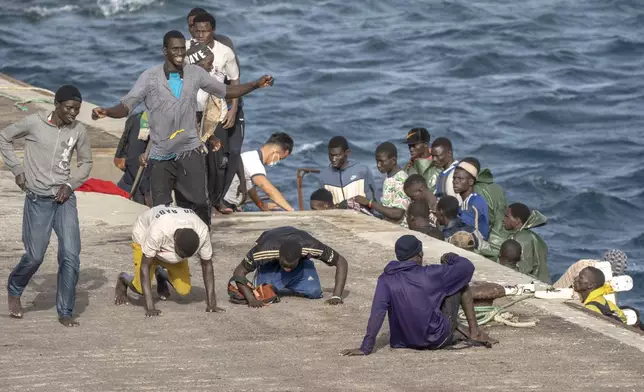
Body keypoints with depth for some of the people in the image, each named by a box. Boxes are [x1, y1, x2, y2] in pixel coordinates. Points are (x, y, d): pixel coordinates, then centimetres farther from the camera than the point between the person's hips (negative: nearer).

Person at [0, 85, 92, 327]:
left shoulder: (79, 131, -1)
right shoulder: (33, 123, -8)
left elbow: (85, 163, 13)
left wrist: (70, 183, -4)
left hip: (64, 199, 2)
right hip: (38, 200, -2)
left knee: (71, 255, -8)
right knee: (35, 256, 1)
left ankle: (65, 312, 1)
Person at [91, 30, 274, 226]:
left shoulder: (195, 74, 3)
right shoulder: (150, 78, -6)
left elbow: (226, 91, 14)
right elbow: (126, 106, -11)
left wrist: (257, 84, 3)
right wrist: (106, 112, -33)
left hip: (189, 152, 1)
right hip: (160, 156, -1)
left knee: (199, 204, -7)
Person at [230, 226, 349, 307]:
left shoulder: (311, 247, -40)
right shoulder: (263, 250, -43)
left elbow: (341, 263, -29)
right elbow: (239, 272, -33)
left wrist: (336, 296, -38)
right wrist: (251, 299, -47)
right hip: (271, 261, -1)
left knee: (314, 292, -22)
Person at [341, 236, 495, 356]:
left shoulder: (386, 280, -12)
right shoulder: (430, 275, -17)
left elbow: (377, 313, -21)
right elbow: (467, 267, -6)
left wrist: (365, 348, -22)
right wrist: (452, 258, 16)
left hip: (406, 341, 4)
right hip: (438, 339, -4)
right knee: (461, 282, 12)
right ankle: (474, 330, 17)